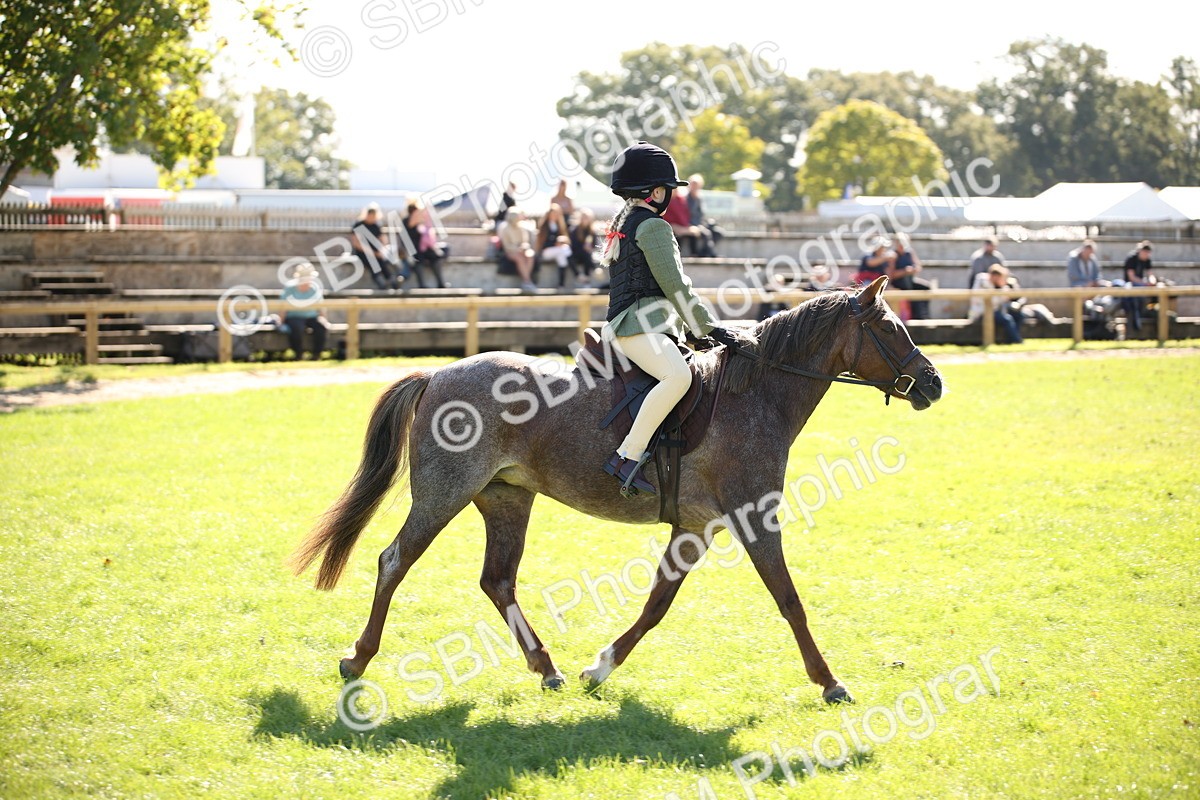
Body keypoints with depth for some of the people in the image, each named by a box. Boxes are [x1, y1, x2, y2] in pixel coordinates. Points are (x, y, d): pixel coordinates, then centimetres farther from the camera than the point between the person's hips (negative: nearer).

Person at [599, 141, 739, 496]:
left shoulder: (621, 223, 23)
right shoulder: (653, 226, -8)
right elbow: (674, 287, -13)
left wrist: (697, 326, 24)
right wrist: (708, 327, -7)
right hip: (639, 324, -11)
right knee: (678, 376, -33)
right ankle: (627, 457, -37)